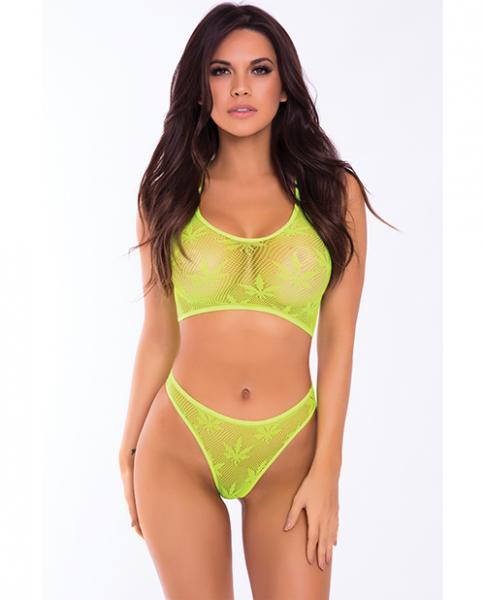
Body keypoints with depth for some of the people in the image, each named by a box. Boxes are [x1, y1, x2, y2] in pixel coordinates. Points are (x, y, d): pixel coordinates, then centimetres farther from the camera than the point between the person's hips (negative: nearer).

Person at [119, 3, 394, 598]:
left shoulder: (334, 192, 1)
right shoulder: (169, 194, 4)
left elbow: (337, 339, -1)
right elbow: (159, 334, 6)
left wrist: (327, 470, -5)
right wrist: (129, 449, 8)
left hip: (289, 452, 0)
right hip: (180, 445, 1)